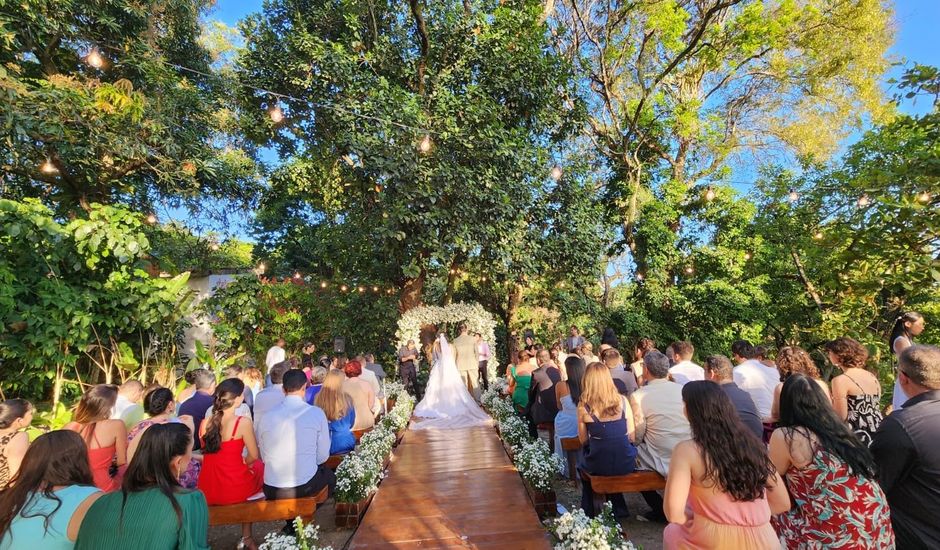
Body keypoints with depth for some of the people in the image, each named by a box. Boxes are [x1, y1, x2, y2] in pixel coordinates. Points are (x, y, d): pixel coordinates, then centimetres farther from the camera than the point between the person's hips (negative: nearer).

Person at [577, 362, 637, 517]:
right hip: (626, 464, 2)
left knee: (582, 465, 30)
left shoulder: (583, 406, -10)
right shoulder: (622, 401, -5)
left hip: (599, 467, -2)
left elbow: (583, 440, -1)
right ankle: (618, 508, 41)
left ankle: (589, 511, 42)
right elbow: (631, 436, 1)